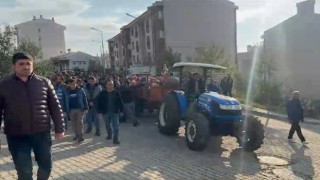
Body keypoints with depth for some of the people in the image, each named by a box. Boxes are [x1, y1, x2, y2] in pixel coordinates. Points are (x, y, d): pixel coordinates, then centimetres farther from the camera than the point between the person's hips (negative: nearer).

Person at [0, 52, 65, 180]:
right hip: (17, 136, -1)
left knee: (46, 165, 12)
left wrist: (59, 128, 2)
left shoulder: (44, 82, 3)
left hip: (42, 133, 1)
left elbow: (55, 107, 5)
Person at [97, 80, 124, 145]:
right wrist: (99, 112, -6)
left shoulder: (116, 93, -5)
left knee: (115, 126, -3)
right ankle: (109, 134, 42)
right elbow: (98, 103, -3)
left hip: (115, 112, -1)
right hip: (105, 112, 1)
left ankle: (116, 139, 5)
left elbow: (120, 102, 1)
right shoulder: (102, 93, -6)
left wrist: (121, 111, 3)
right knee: (107, 125, 18)